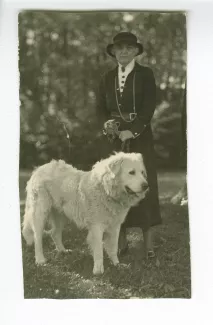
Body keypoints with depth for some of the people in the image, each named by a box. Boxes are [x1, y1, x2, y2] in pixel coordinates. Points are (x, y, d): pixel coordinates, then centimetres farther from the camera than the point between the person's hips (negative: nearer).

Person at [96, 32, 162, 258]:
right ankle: (121, 241, 4)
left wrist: (133, 131, -16)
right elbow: (100, 108, 9)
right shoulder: (107, 78, 11)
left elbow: (149, 107, -7)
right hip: (114, 137, 3)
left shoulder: (145, 74, 1)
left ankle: (148, 241, -2)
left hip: (140, 135, -3)